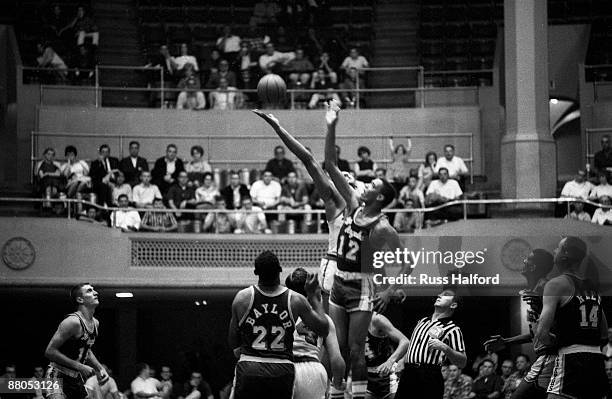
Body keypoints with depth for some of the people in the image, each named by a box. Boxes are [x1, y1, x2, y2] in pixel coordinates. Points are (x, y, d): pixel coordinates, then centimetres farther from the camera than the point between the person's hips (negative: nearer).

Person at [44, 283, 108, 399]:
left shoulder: (95, 323, 8)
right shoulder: (73, 322, -20)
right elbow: (50, 352, -23)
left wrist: (99, 368, 10)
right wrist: (79, 366, -23)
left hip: (76, 379, 9)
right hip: (58, 377, -9)